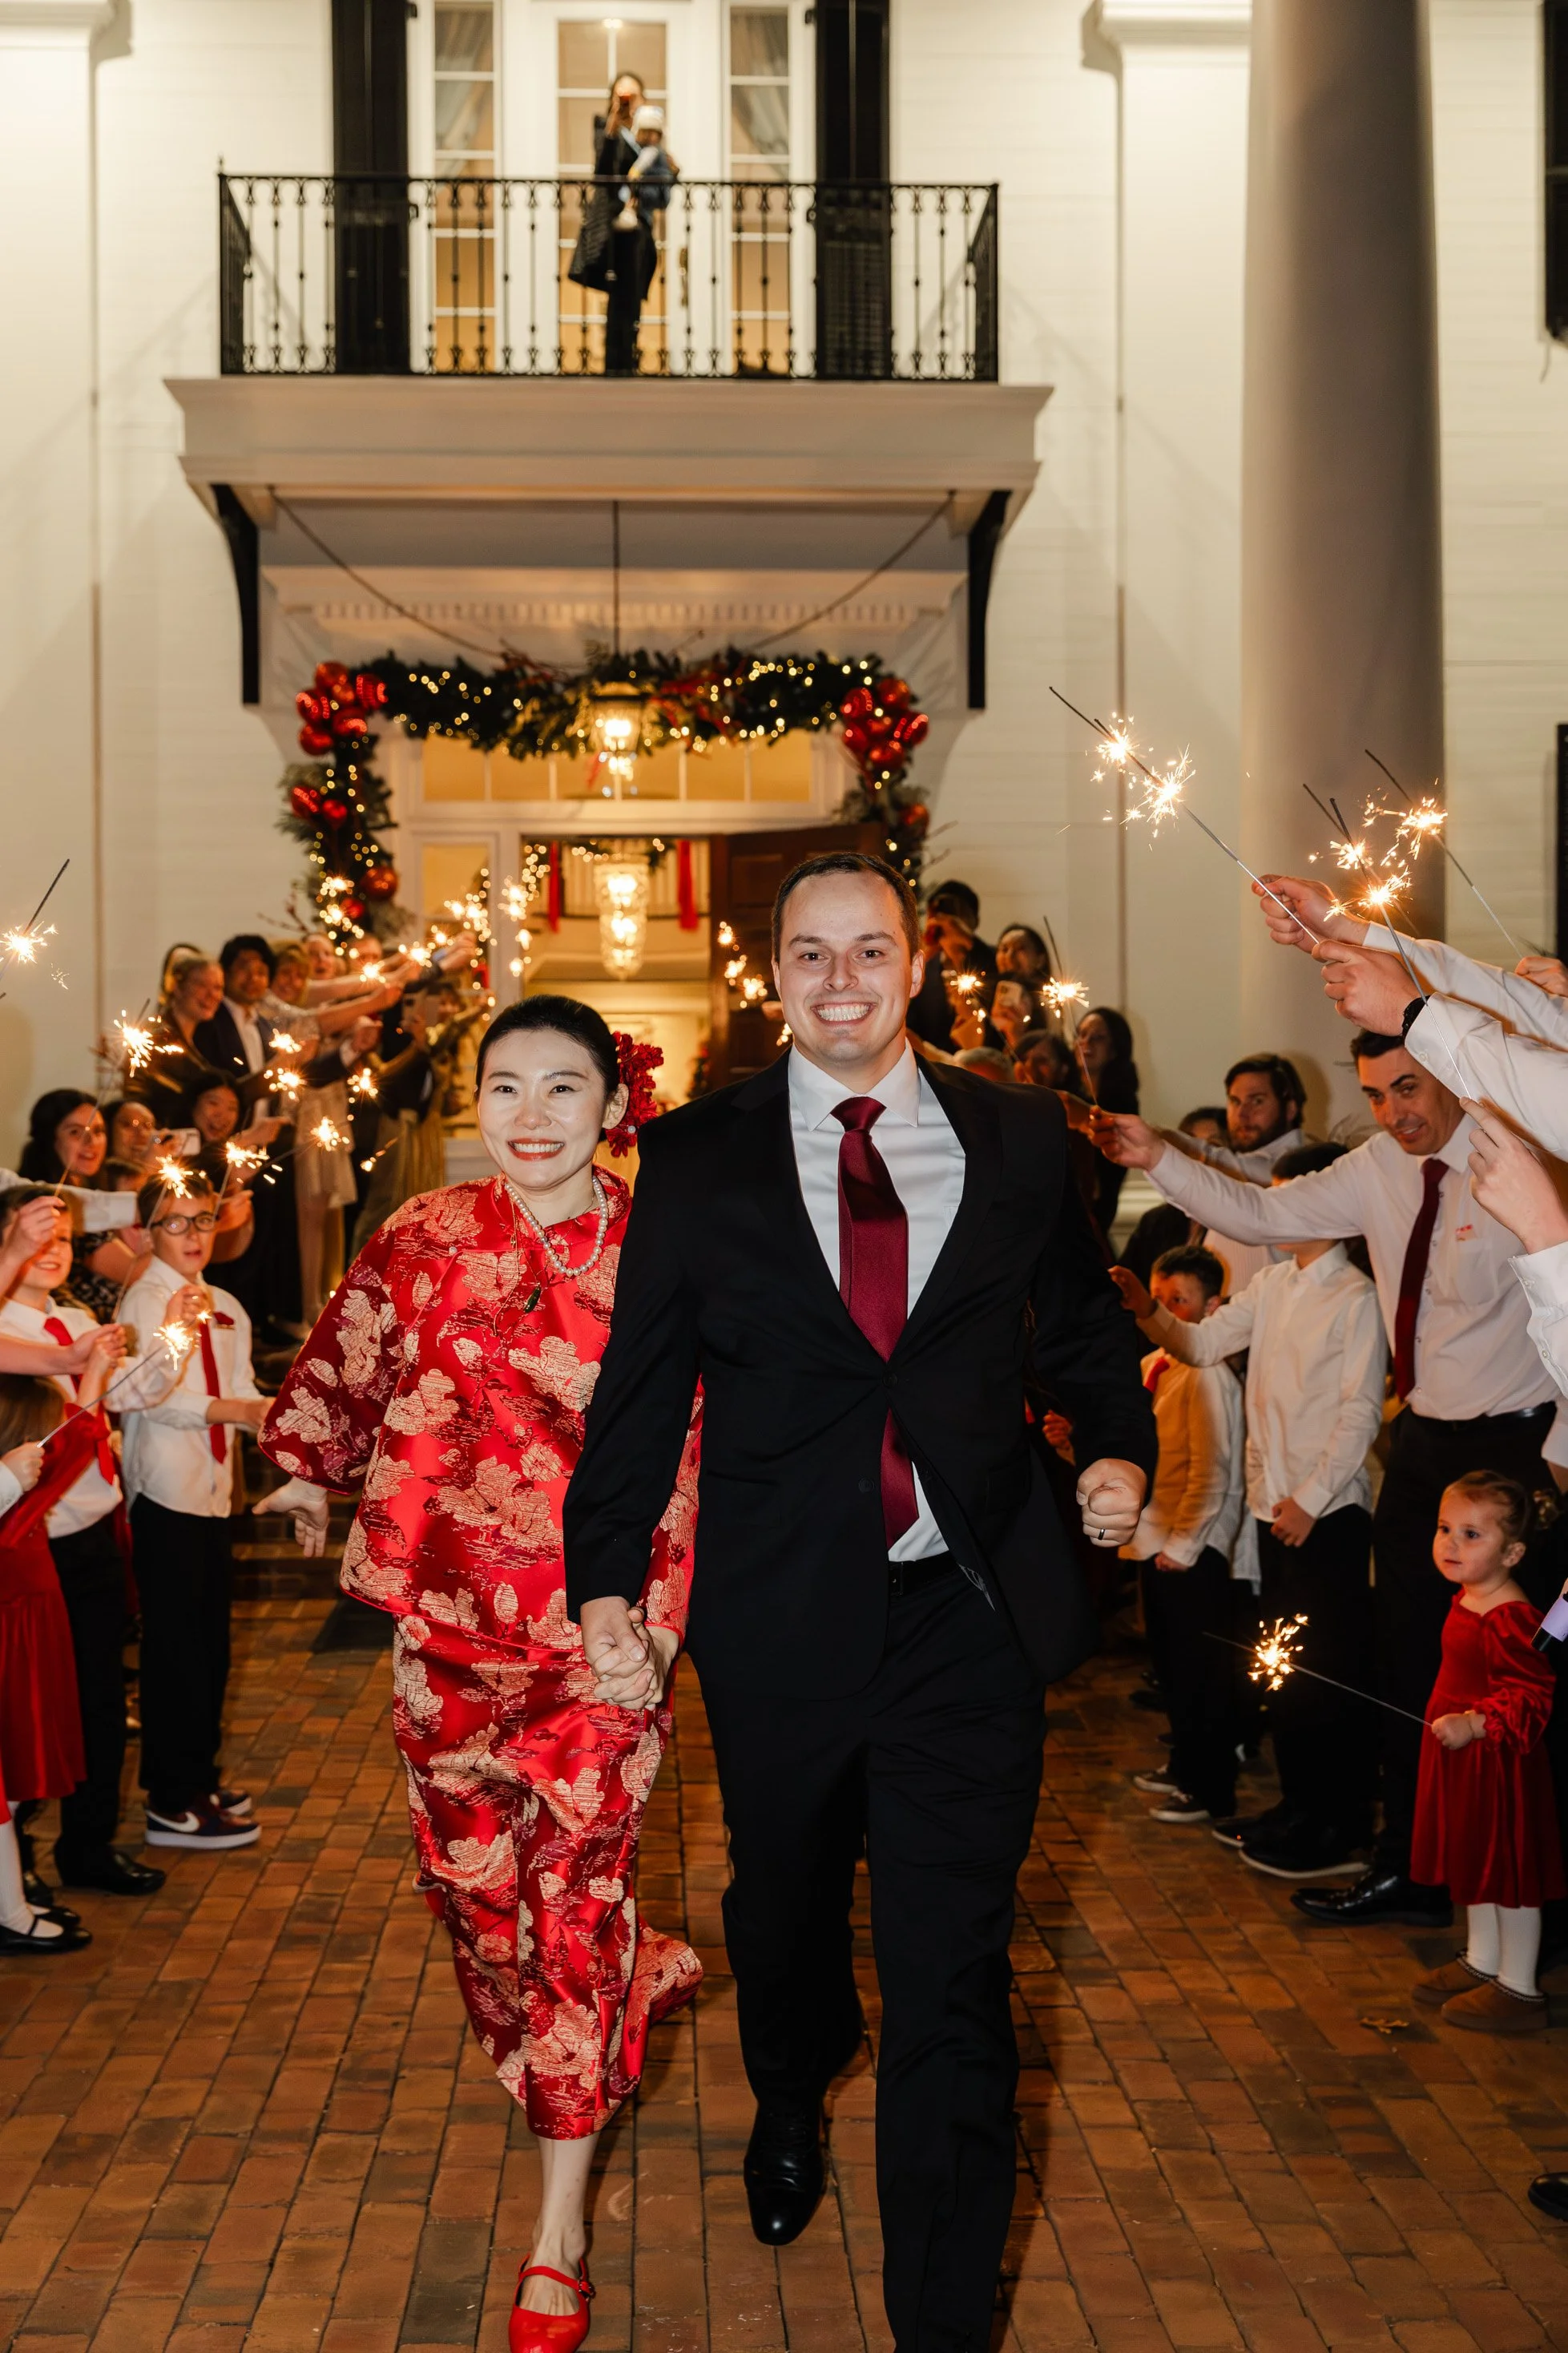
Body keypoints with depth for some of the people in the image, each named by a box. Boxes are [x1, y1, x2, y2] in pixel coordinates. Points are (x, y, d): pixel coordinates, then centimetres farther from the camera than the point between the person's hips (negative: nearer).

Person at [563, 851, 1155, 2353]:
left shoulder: (1016, 1137, 3)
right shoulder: (697, 1157, 0)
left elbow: (1079, 1319, 14)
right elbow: (640, 1383, 2)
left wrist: (1119, 1442, -5)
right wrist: (604, 1578, -2)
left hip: (969, 1612, -1)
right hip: (781, 1615, 1)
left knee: (952, 1979, 0)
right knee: (783, 1912, 24)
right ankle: (790, 2106, 57)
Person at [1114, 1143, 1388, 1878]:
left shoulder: (1356, 1298, -12)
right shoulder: (1272, 1285, 10)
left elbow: (1360, 1412, -14)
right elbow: (1201, 1343, 8)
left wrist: (1310, 1500, -16)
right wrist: (1146, 1308, -10)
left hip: (1328, 1512, -8)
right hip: (1273, 1505, 8)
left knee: (1330, 1672, -2)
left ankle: (1340, 1832, 7)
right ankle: (1297, 1808, 27)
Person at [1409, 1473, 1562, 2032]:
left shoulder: (1510, 1618, -24)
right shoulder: (1465, 1601, 7)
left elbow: (1531, 1696, -27)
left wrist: (1474, 1725, -34)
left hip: (1497, 1758, -10)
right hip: (1457, 1755, 10)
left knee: (1508, 1866, 1)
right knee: (1472, 1859, 21)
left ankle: (1518, 1989, 11)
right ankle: (1482, 1963, 36)